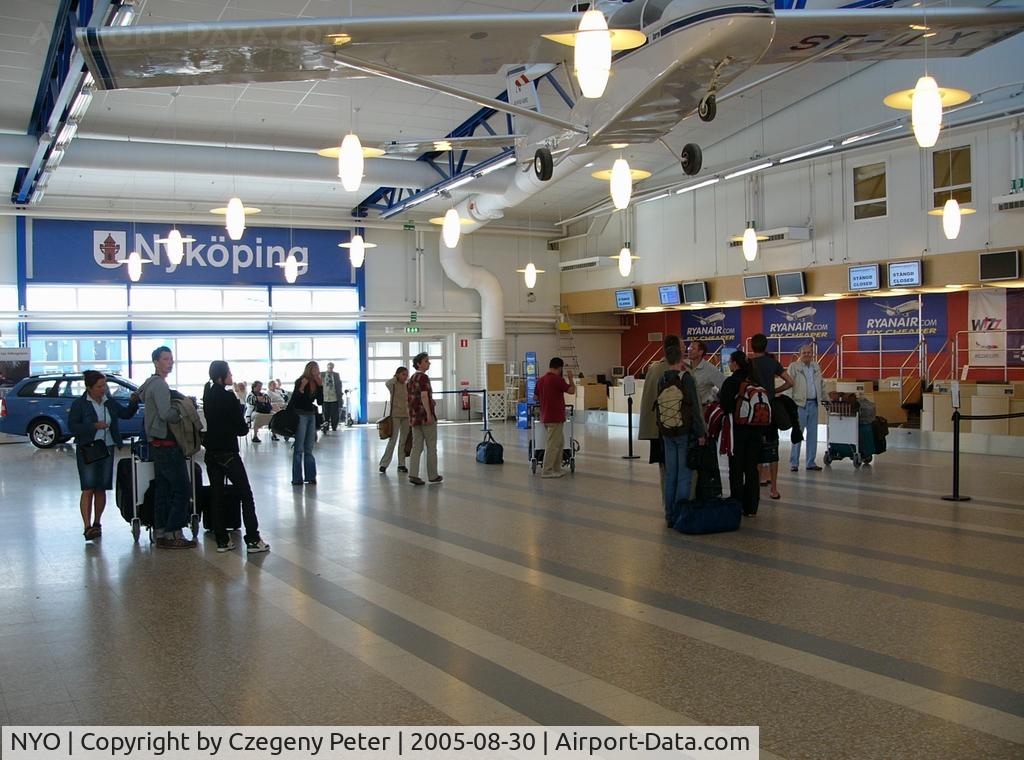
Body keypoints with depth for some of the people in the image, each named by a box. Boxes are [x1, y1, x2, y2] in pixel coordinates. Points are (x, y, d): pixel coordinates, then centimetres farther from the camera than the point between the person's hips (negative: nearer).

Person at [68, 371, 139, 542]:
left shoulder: (110, 403, 10)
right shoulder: (80, 404, -4)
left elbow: (126, 414, 16)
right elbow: (72, 426, -8)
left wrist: (133, 403, -3)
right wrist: (94, 426, -18)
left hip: (107, 449, 5)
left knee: (101, 489, 8)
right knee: (88, 489, -10)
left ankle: (96, 524, 19)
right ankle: (87, 527, -13)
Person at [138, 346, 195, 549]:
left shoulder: (151, 384, 17)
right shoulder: (160, 385, -15)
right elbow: (167, 414, -26)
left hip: (157, 443, 10)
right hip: (167, 443, -10)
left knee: (163, 489, 12)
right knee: (181, 489, -7)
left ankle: (160, 532, 15)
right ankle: (173, 534, -6)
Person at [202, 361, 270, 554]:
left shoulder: (208, 395, 8)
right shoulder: (228, 396, -14)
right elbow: (241, 428, -12)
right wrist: (246, 427, 9)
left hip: (211, 451, 7)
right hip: (227, 452, -7)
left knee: (216, 495, 8)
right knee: (245, 494, -1)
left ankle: (222, 540, 9)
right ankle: (252, 540, -3)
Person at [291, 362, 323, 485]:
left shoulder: (317, 383, 7)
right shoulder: (301, 382, -10)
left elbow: (320, 402, 5)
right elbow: (293, 400, -15)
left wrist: (321, 387, -4)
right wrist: (302, 388, -27)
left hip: (311, 416, 6)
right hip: (300, 415, -6)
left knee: (309, 450, 10)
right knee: (299, 449, -3)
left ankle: (310, 477, 14)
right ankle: (297, 479, 1)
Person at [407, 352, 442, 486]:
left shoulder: (411, 379, 15)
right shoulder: (423, 377, -11)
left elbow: (408, 399, 18)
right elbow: (424, 396, -22)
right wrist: (429, 413, -26)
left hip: (414, 416, 7)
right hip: (425, 415, -7)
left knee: (417, 447, 4)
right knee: (431, 447, 4)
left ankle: (413, 474, -7)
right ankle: (432, 475, 10)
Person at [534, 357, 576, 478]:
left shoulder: (541, 380, 8)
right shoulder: (557, 379, -16)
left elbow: (535, 397, 16)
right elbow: (572, 390, -11)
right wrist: (570, 378, 4)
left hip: (546, 417, 9)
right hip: (555, 418, -9)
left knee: (560, 443, 18)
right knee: (553, 445, -3)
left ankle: (556, 469, 22)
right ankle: (546, 471, -1)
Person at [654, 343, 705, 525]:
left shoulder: (661, 380, 3)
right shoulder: (686, 378, -12)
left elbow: (658, 407, 6)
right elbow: (695, 408, -13)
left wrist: (661, 431, 13)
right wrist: (700, 433, -7)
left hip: (666, 434, 5)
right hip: (685, 433, -5)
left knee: (670, 475, 11)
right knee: (685, 475, 1)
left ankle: (670, 516, 15)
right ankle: (680, 515, -1)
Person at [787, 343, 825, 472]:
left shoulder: (816, 367, 14)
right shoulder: (793, 367, -4)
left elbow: (821, 384, 23)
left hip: (814, 404, 6)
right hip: (800, 404, -6)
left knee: (812, 434, 8)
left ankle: (810, 463, 15)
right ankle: (794, 463, 0)